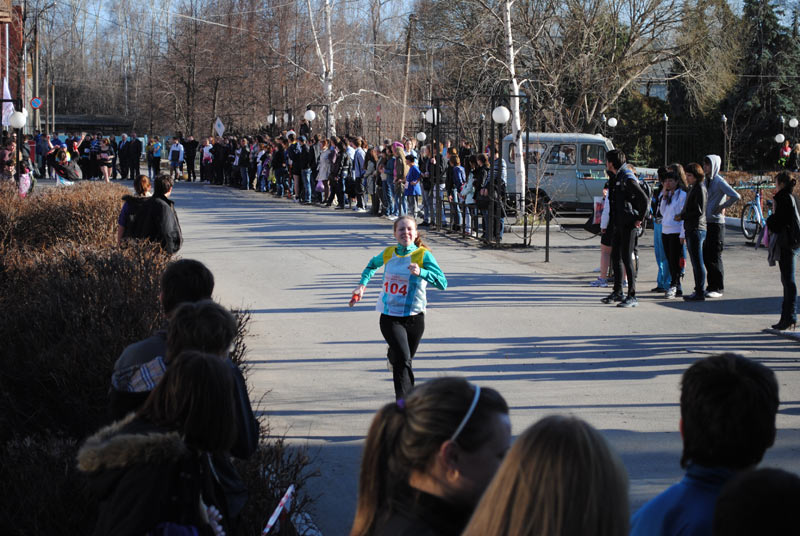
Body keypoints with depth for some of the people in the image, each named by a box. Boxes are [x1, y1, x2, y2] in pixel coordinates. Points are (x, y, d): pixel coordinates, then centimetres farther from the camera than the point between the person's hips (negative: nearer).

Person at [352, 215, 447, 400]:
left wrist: (421, 272, -35)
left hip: (414, 318, 0)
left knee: (405, 360, 19)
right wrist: (362, 284, 17)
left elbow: (442, 282, -21)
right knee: (403, 358, -20)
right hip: (390, 317, 0)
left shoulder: (423, 255, -9)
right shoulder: (388, 253, 2)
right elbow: (373, 264, 27)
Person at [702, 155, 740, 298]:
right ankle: (711, 286, 17)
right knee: (706, 256, 9)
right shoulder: (707, 181, 12)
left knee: (715, 256, -5)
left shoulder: (719, 181, -12)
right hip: (706, 223, 8)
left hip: (716, 223, -8)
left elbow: (736, 196, -23)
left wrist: (722, 207, -13)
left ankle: (718, 288, 1)